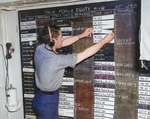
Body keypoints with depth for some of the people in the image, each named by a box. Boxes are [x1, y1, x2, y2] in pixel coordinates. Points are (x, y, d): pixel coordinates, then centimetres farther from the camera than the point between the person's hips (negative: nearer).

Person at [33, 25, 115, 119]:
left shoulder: (39, 49, -11)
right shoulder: (57, 60, -32)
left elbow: (62, 43, 4)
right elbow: (86, 53, -24)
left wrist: (81, 35, 6)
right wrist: (105, 40, -12)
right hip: (48, 102, -7)